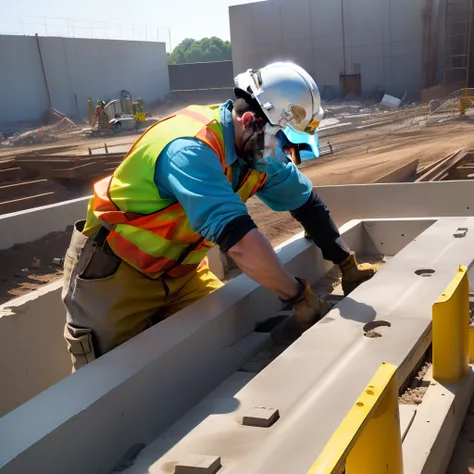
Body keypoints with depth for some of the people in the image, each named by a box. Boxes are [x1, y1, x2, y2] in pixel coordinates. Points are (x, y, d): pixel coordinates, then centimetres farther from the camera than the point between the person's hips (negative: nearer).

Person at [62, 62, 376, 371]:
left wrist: (348, 264, 5)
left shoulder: (258, 150, -7)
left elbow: (306, 202, 5)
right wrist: (299, 296, -32)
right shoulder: (191, 148, -33)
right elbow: (237, 238, -40)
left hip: (179, 269, 7)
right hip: (116, 270, -7)